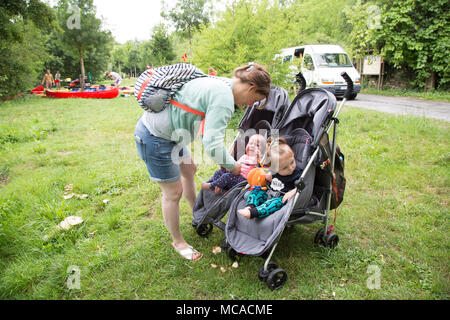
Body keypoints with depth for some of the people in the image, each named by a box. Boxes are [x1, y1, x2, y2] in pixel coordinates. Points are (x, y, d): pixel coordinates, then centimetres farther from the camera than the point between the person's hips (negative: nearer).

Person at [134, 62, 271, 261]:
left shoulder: (221, 84, 7)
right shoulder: (224, 99, -24)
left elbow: (210, 133, 13)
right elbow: (212, 145, -30)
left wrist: (223, 160, 10)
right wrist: (233, 166, -12)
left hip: (158, 125, 10)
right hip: (155, 139, -10)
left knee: (189, 170, 25)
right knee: (173, 192, 3)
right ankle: (177, 241, 25)